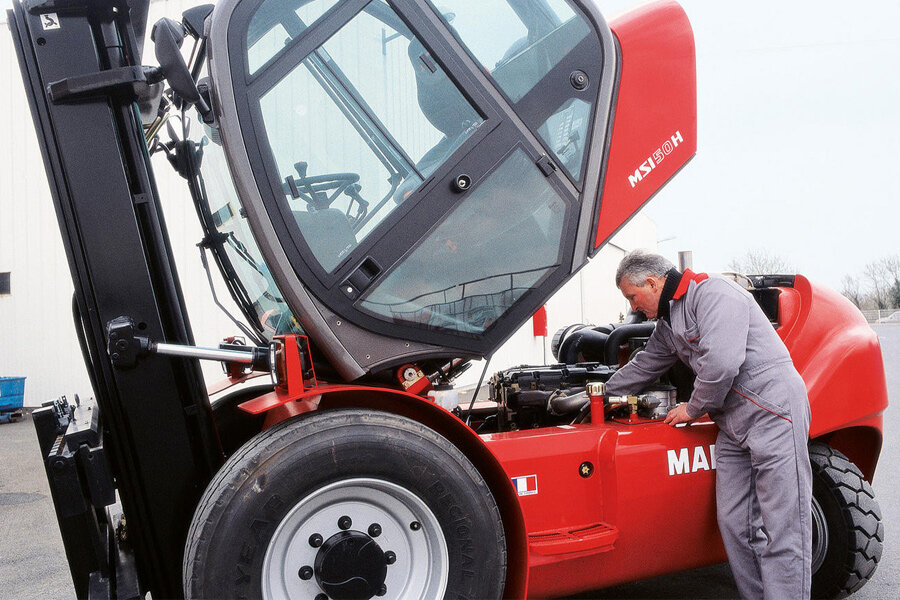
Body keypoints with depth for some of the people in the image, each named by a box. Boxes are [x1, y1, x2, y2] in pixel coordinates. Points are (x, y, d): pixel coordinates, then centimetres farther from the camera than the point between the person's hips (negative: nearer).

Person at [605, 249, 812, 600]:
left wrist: (695, 409, -7)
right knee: (734, 525, 7)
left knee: (781, 530, -7)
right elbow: (643, 367, 33)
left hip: (772, 412, -9)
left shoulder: (712, 293, -12)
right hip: (733, 424, 9)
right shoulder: (668, 324, 18)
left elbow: (721, 363, -23)